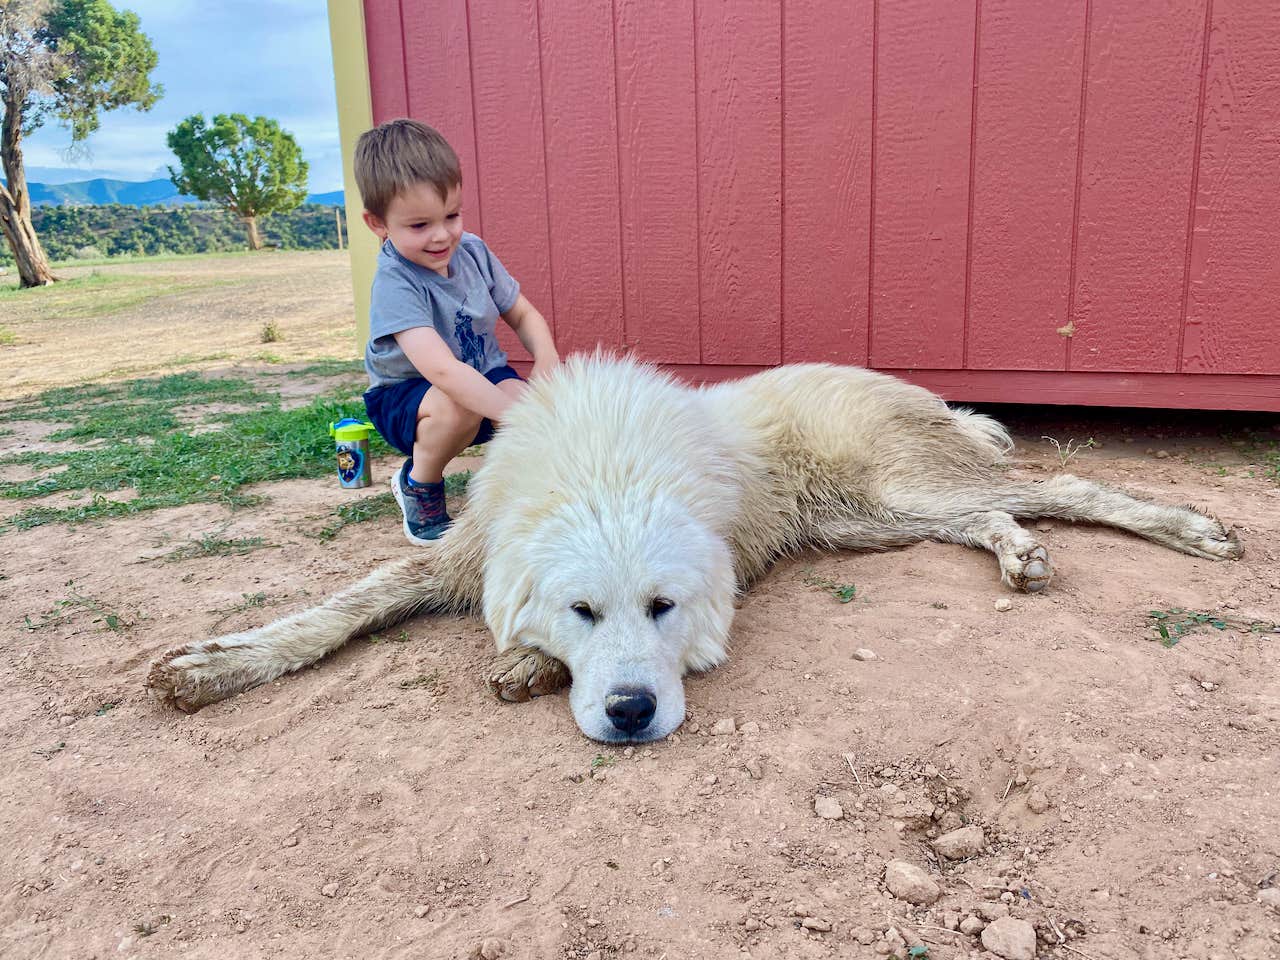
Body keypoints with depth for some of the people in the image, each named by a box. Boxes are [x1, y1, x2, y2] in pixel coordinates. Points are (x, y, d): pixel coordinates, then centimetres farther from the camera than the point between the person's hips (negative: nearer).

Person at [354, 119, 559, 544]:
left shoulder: (473, 251, -8)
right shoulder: (395, 284, -28)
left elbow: (523, 314, 3)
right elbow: (442, 369, -40)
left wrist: (547, 360, -19)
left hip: (484, 379, 5)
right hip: (407, 395, -4)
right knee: (456, 407, -37)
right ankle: (418, 487, -6)